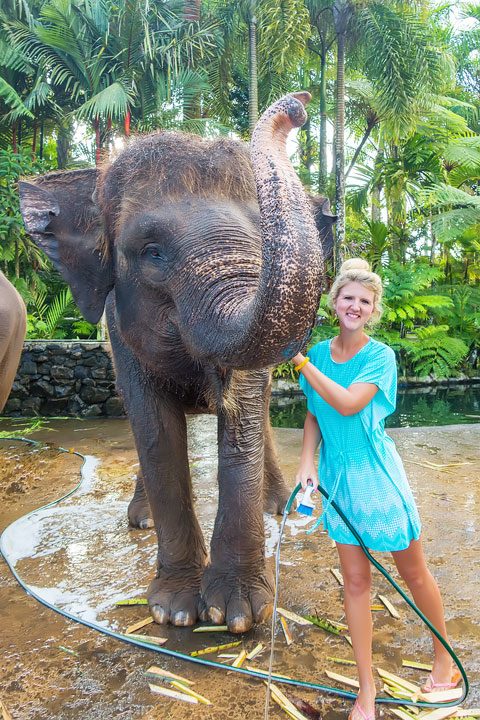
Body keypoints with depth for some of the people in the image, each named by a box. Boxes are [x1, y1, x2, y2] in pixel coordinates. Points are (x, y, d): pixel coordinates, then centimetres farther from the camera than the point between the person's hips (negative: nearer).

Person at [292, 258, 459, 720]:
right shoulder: (319, 352, 2)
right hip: (337, 476, 3)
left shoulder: (380, 356, -11)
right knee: (355, 580, 9)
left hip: (376, 474, -3)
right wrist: (307, 460, -7)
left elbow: (348, 404, -25)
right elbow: (314, 415, 7)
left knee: (413, 572, 13)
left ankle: (444, 657, 40)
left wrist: (303, 362, -22)